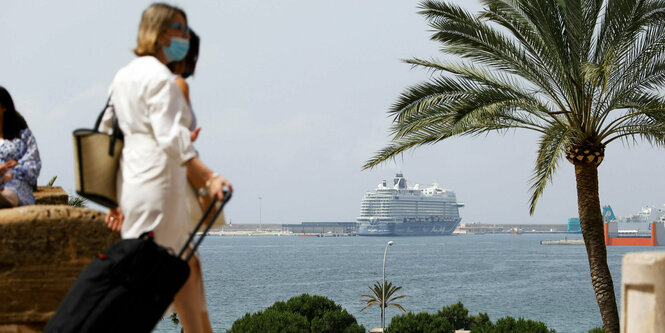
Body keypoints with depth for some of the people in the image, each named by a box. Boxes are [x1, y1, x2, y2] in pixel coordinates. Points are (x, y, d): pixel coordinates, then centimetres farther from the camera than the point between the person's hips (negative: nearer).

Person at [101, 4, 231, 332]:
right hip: (157, 181, -10)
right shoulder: (160, 77, -13)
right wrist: (209, 177, -31)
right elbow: (170, 137, -24)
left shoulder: (124, 75, 16)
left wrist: (115, 199, 20)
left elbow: (106, 134, 18)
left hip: (131, 182, 10)